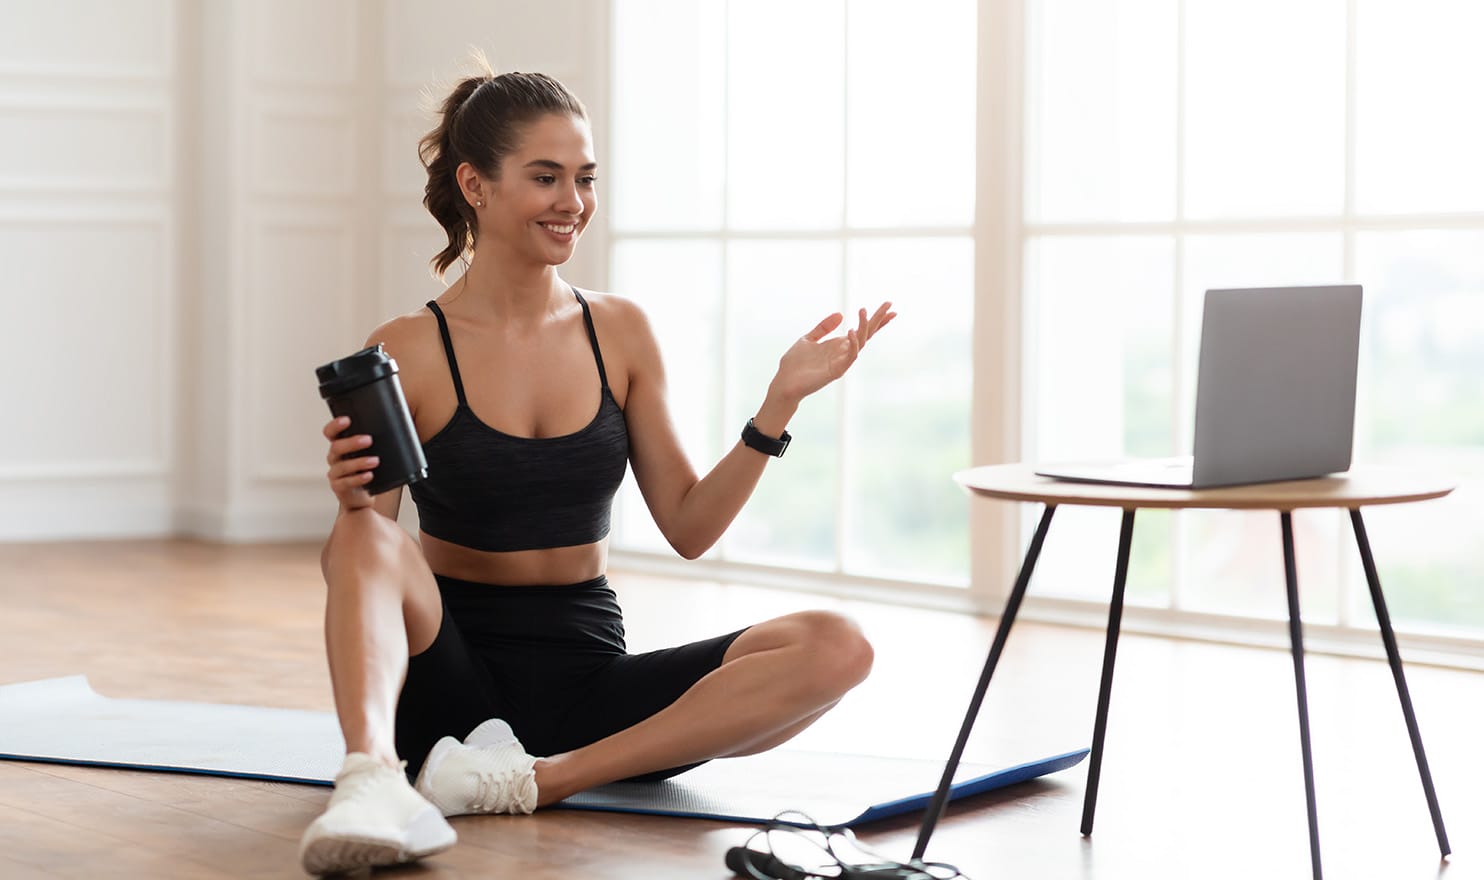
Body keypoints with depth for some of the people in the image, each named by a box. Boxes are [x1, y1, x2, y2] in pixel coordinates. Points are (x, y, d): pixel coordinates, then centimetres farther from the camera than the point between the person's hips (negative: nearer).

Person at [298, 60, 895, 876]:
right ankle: (372, 782, -55)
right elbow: (351, 561, -5)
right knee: (372, 537, -33)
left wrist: (780, 403, -4)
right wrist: (352, 501, -27)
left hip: (587, 673, 4)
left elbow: (688, 525, 7)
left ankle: (541, 778, -29)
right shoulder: (408, 351, -4)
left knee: (835, 648, -21)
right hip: (452, 678, -3)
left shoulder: (620, 332, 6)